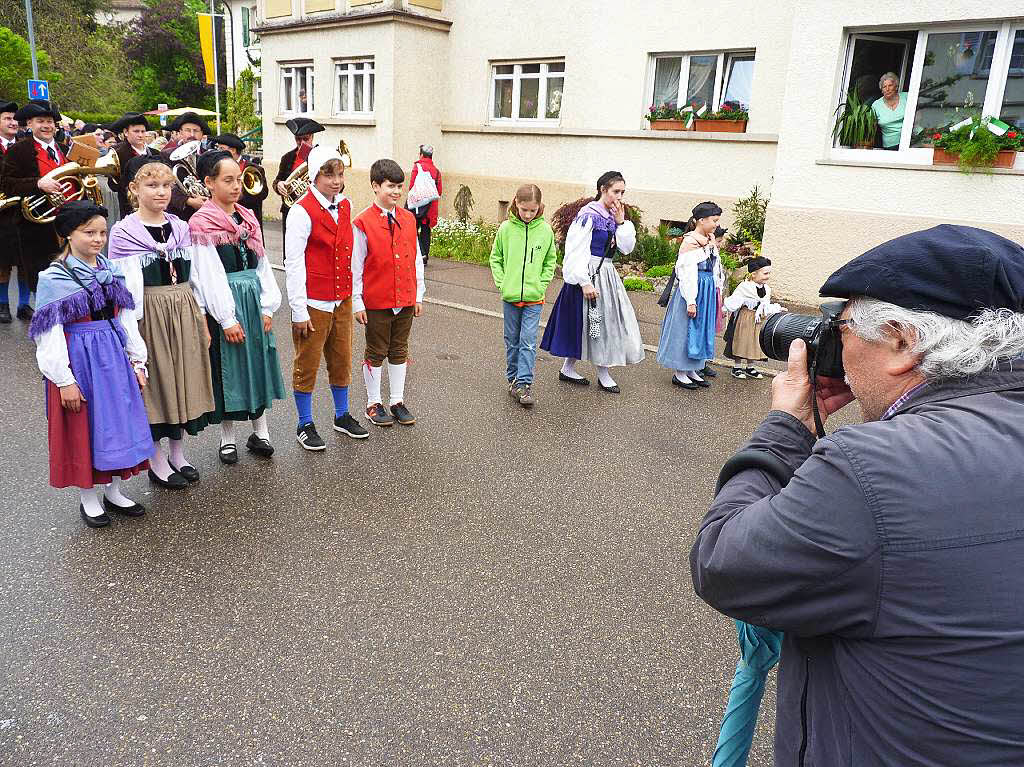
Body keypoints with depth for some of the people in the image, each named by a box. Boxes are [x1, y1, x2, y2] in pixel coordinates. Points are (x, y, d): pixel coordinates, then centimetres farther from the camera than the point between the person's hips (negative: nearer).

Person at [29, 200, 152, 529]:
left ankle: (114, 491, 27)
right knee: (84, 428, 5)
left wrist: (137, 361, 8)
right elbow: (49, 334, -12)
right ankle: (88, 498, 21)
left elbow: (126, 319, 10)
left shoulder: (111, 271, 7)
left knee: (119, 422, 11)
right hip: (80, 361, -5)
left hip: (114, 358, 5)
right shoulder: (54, 278, -10)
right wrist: (65, 380, -14)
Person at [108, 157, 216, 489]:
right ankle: (157, 461, 18)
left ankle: (177, 453, 26)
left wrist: (201, 321, 8)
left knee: (183, 378, 11)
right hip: (149, 315, -4)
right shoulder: (122, 233, -6)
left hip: (184, 313, 5)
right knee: (154, 383, 4)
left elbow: (195, 278, 10)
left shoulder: (181, 228, 7)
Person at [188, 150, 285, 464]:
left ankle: (260, 432, 22)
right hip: (224, 301, -6)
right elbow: (210, 275, -13)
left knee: (259, 361, 10)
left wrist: (267, 307, 0)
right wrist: (227, 320, -17)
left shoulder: (248, 218, 10)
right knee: (228, 367, 3)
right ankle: (228, 438, 18)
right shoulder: (201, 223, -9)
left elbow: (262, 264, 8)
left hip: (254, 299, 6)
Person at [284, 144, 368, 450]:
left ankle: (342, 416, 32)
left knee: (342, 361, 16)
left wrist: (353, 295, 11)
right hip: (314, 303, -6)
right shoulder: (302, 211, -13)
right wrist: (299, 310, -15)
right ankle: (305, 425, 18)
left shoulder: (345, 206, 7)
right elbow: (293, 263, -14)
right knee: (307, 364, 6)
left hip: (341, 299, 6)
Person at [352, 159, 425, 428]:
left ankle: (398, 401, 25)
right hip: (376, 302, -4)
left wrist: (418, 296, 7)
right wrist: (357, 303, -9)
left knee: (399, 352, 14)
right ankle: (374, 403, 22)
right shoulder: (363, 223, -10)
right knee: (376, 353, 8)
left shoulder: (409, 219, 4)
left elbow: (417, 260, 9)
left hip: (405, 300, 4)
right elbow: (355, 266, -9)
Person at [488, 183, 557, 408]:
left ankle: (524, 383, 0)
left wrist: (542, 284, -2)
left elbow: (550, 261, 8)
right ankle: (513, 378, 25)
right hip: (510, 296, 1)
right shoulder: (506, 228, -4)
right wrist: (502, 283, -4)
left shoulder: (545, 230, -3)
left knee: (528, 341, -4)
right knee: (512, 340, 12)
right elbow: (495, 258, 6)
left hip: (534, 297, -1)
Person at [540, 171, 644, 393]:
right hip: (590, 274, -9)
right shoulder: (588, 215, -13)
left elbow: (627, 248, 9)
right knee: (594, 322, -1)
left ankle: (568, 369, 22)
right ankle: (603, 375, 10)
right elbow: (577, 251, -18)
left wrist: (621, 222, -3)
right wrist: (584, 282, -22)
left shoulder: (613, 216, 11)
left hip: (607, 274, 9)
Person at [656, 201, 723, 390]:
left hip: (707, 290, 9)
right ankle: (679, 374, 8)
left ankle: (692, 370, 22)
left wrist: (714, 293, 15)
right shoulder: (690, 242, -15)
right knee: (686, 329, -1)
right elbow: (688, 273, -19)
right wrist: (691, 301, -22)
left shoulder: (709, 240, 11)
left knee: (701, 328, 13)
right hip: (693, 290, -9)